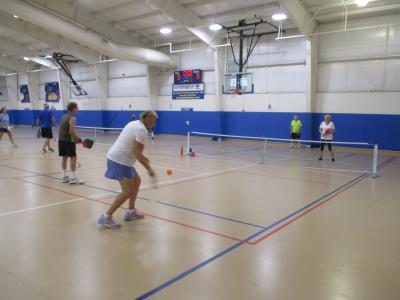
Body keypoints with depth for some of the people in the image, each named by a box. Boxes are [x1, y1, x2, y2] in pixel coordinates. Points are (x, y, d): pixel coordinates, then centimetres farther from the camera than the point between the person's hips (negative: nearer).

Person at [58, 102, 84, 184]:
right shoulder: (72, 118, -13)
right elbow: (71, 132, -22)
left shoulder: (63, 116, 13)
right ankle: (73, 178, -5)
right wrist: (77, 139, -9)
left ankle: (65, 176, 18)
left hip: (61, 140, 9)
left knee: (64, 158, 13)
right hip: (68, 141, -9)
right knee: (73, 158, -4)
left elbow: (61, 129, 16)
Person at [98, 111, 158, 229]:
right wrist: (149, 168, -19)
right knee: (128, 191, -8)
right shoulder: (142, 129, -14)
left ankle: (131, 212, 24)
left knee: (137, 180, 19)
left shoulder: (134, 123, 15)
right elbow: (136, 152, -22)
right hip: (120, 161, -11)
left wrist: (142, 157, 25)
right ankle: (106, 217, -3)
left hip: (116, 157, 11)